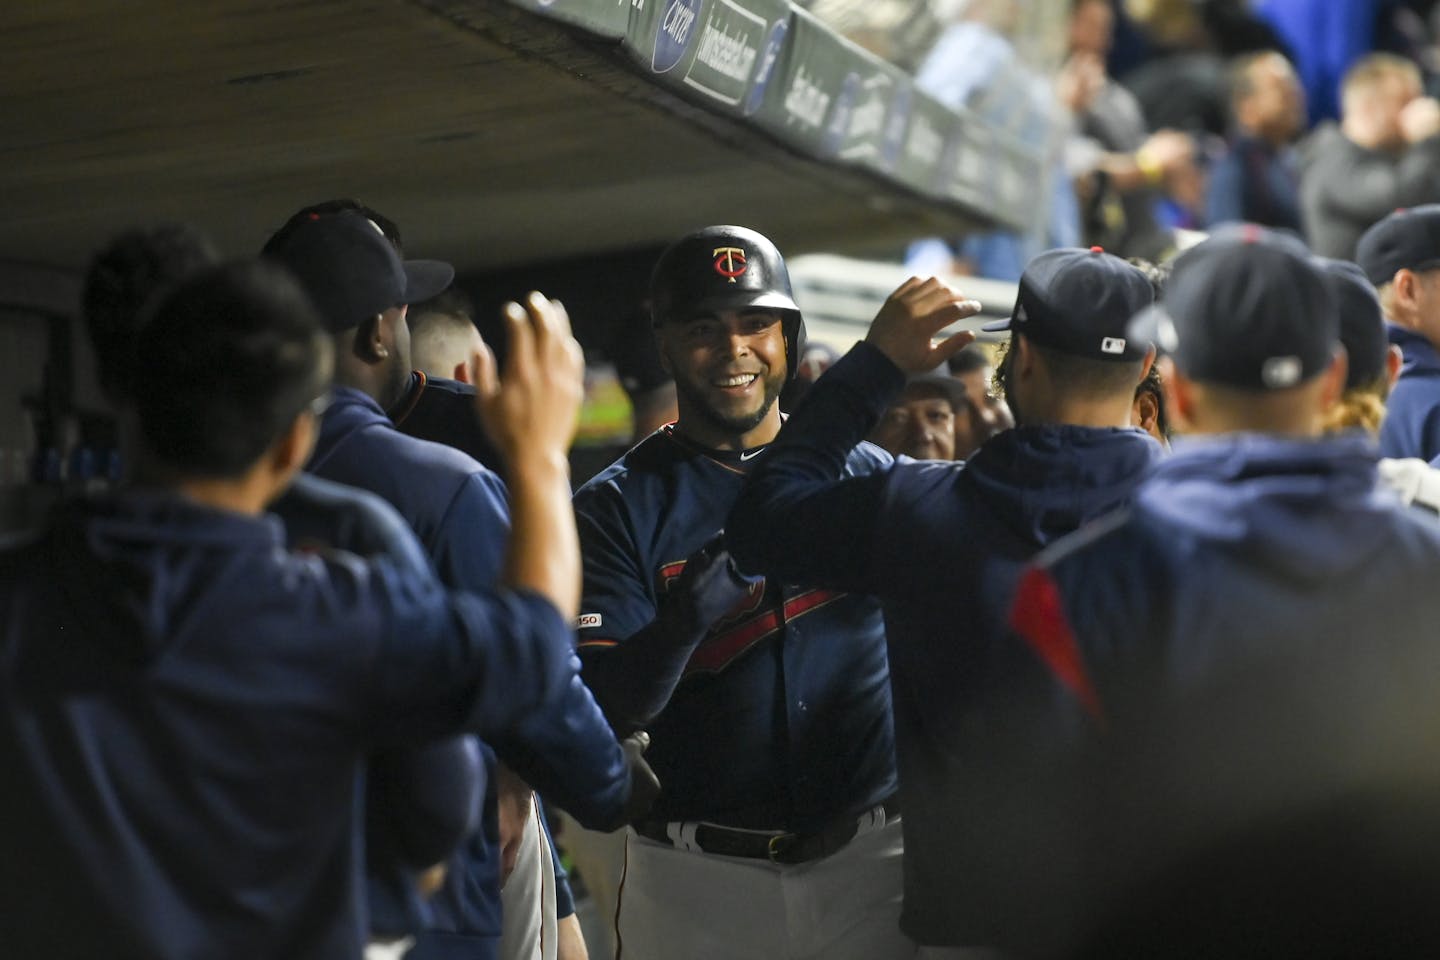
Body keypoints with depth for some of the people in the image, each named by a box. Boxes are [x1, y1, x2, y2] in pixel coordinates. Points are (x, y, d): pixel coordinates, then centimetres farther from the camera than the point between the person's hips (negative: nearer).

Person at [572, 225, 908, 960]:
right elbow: (603, 712, -11)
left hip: (866, 859, 2)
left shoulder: (861, 472, 6)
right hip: (695, 882, -1)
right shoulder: (616, 506, -2)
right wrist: (685, 618, -29)